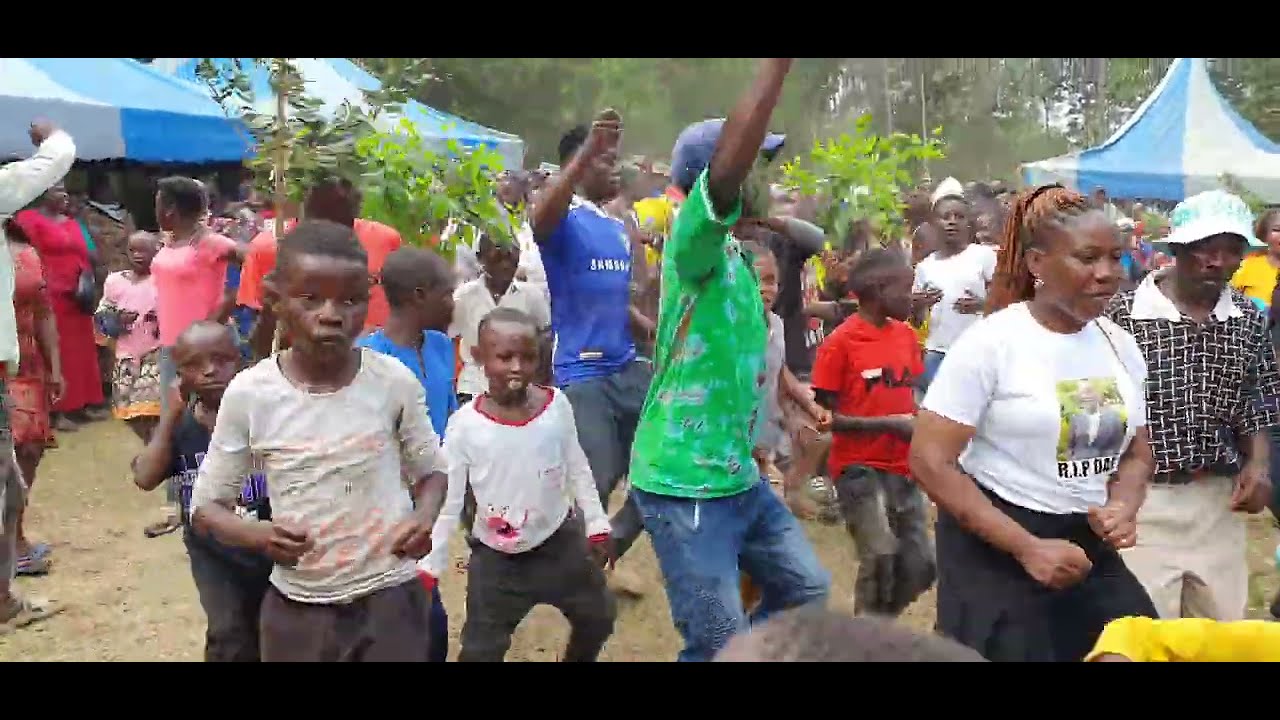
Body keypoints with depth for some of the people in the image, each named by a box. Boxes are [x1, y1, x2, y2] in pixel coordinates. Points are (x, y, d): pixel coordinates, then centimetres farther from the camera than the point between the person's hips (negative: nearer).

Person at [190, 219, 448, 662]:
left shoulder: (394, 381, -10)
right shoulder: (248, 393, -10)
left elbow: (430, 470, 5)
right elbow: (205, 504, 0)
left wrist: (424, 516, -16)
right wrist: (259, 536, -19)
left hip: (390, 598, -1)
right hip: (296, 608, 1)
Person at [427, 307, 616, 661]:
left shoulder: (557, 405, -11)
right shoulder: (465, 424, -18)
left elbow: (577, 469, 3)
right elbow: (448, 498, -9)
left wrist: (597, 524, 7)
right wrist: (430, 565, -8)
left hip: (559, 542, 3)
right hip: (495, 556, -2)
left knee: (597, 619, 19)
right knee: (481, 648, 5)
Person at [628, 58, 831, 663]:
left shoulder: (736, 253, 11)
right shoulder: (693, 243, -16)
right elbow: (727, 167, -37)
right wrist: (779, 64, -38)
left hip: (739, 477, 9)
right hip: (683, 484, -9)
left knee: (807, 588, 19)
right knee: (721, 646, 0)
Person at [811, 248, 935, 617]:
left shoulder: (907, 334, 8)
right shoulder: (840, 342, -11)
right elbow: (824, 417, -11)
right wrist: (887, 424, -18)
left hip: (903, 467, 7)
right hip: (859, 467, -6)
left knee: (921, 566, 8)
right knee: (880, 557, -18)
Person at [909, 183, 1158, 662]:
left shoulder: (1120, 344, 3)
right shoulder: (991, 342, -15)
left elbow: (1136, 451, 15)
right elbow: (930, 461, -18)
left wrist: (1123, 508, -7)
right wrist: (1027, 548, -19)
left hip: (1090, 546, 6)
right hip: (994, 548, -5)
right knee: (1013, 652, 6)